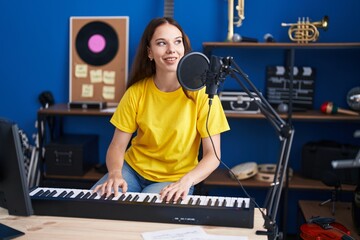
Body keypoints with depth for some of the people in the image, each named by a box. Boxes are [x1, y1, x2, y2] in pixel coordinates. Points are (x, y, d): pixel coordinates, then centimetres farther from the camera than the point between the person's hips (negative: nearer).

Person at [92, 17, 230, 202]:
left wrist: (187, 180, -30)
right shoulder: (136, 92, -5)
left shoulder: (201, 92, -13)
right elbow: (117, 147, -3)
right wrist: (115, 173, -24)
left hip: (175, 180, -2)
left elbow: (213, 155, -12)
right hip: (133, 169, 3)